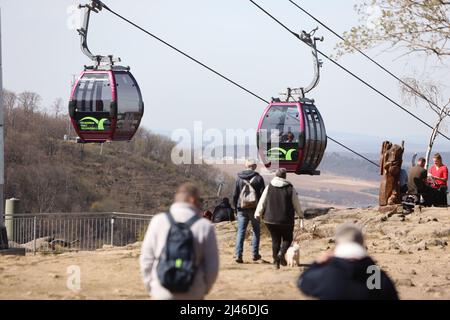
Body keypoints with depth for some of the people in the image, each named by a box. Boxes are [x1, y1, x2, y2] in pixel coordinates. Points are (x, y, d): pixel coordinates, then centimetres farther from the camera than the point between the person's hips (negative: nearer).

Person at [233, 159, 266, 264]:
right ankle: (255, 254, 13)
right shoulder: (258, 178, -4)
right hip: (254, 208, -1)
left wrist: (235, 207, 15)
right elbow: (262, 194, -3)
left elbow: (235, 195, 5)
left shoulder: (239, 178, 2)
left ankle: (238, 255, -8)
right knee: (256, 231, 13)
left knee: (241, 232, 1)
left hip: (242, 209, 1)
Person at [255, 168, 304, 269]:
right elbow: (296, 204, 1)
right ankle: (281, 253, -15)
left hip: (271, 219, 2)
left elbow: (262, 202, 2)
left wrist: (258, 214, 15)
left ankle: (276, 262, 9)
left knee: (275, 240, 12)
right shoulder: (290, 189, -6)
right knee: (287, 238, 12)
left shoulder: (269, 187, -1)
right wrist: (300, 215, 18)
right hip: (286, 220, -2)